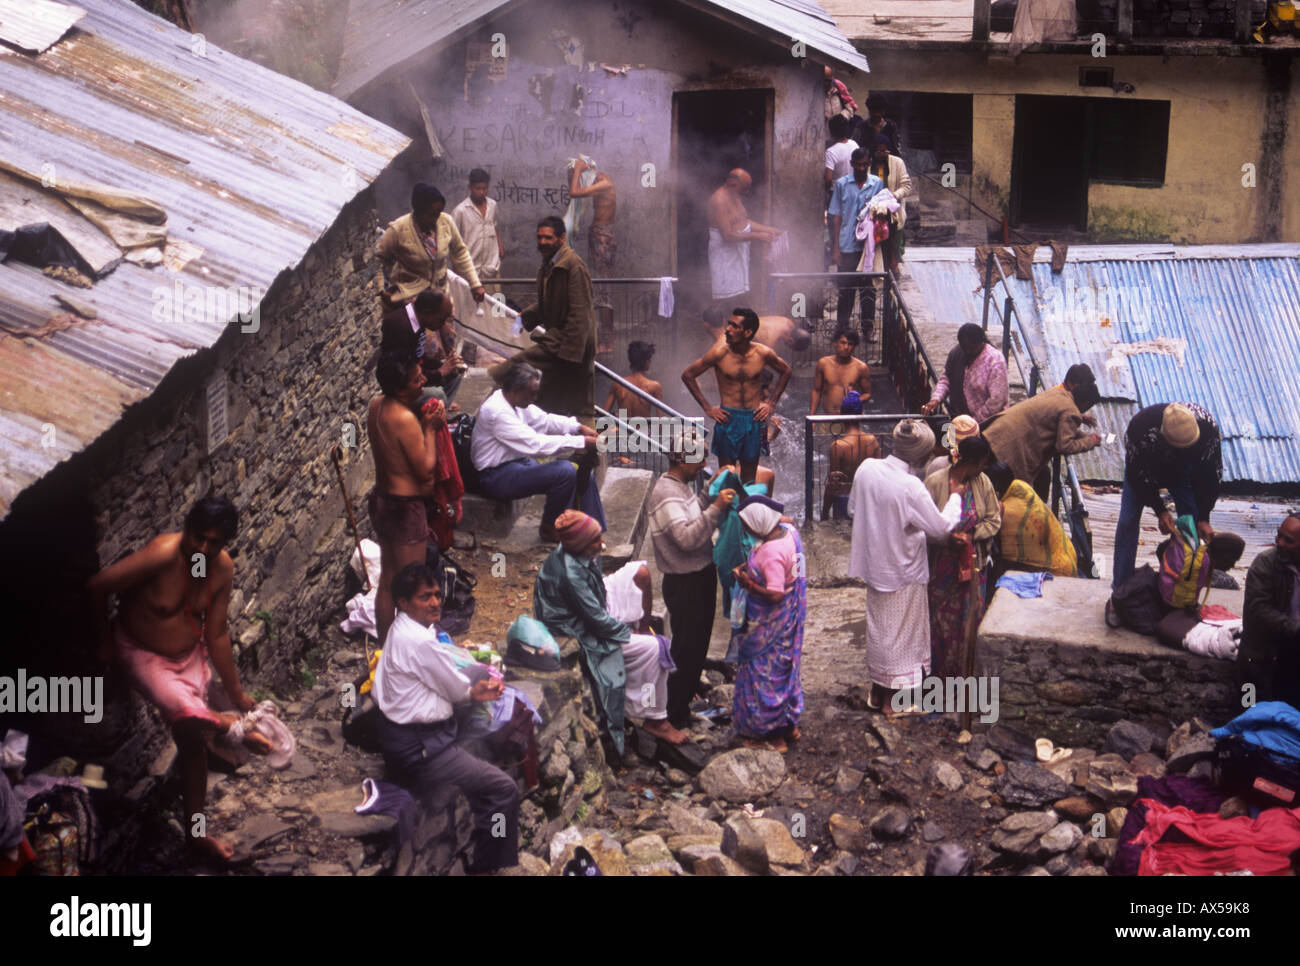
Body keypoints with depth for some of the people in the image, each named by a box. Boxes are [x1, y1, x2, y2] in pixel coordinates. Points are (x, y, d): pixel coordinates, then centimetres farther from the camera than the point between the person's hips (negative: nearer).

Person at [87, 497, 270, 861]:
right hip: (143, 654, -4)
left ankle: (196, 832, 16)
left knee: (192, 738, 5)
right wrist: (105, 639, -9)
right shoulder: (162, 555, -34)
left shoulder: (223, 569, -16)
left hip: (189, 654, 5)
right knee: (188, 715, -28)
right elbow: (97, 586, -24)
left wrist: (236, 693, -1)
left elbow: (216, 634, -6)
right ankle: (237, 730, 1)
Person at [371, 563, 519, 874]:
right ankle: (487, 866, 1)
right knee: (504, 789, -12)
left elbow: (443, 682, 16)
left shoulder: (402, 630, 8)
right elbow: (459, 691, -13)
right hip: (418, 748, -11)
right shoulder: (420, 642, -23)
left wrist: (474, 691, 1)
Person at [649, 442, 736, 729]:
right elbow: (687, 538, -32)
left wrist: (713, 491, 3)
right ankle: (675, 715, 12)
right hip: (685, 583, -10)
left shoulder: (681, 486, 9)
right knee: (686, 648, 0)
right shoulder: (665, 493, -24)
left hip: (701, 575, 10)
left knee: (697, 643, 22)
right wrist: (715, 507, -35)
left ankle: (688, 693, 39)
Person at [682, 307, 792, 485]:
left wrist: (771, 404, 9)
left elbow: (786, 371, 16)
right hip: (728, 418, -2)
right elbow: (687, 375, 0)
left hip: (754, 419, 2)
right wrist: (708, 408, -3)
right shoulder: (720, 353, -9)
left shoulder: (763, 353, -4)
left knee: (749, 477, 8)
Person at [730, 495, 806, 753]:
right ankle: (789, 724, 37)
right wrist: (751, 566, 3)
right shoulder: (788, 531, -3)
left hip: (771, 623, -10)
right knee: (784, 669, 23)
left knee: (765, 674, 6)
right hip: (790, 617, 10)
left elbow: (774, 595, -32)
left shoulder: (771, 552, -31)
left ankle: (772, 736, 18)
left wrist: (748, 583, -19)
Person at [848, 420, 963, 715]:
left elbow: (853, 508, 6)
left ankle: (876, 692, 36)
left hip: (874, 565, 6)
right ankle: (892, 700, 24)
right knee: (901, 634, 11)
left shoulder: (866, 468, -9)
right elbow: (941, 528, -19)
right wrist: (955, 496, -5)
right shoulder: (911, 487, -29)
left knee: (878, 629, 22)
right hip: (903, 572, -6)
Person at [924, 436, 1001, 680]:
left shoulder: (982, 482, -2)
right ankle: (940, 668, 21)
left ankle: (966, 667, 24)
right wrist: (948, 537, -25)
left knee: (970, 615, 10)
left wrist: (971, 535, -12)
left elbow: (994, 520, 3)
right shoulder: (935, 482, -14)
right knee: (941, 616, 6)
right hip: (943, 561, -3)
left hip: (973, 562, 3)